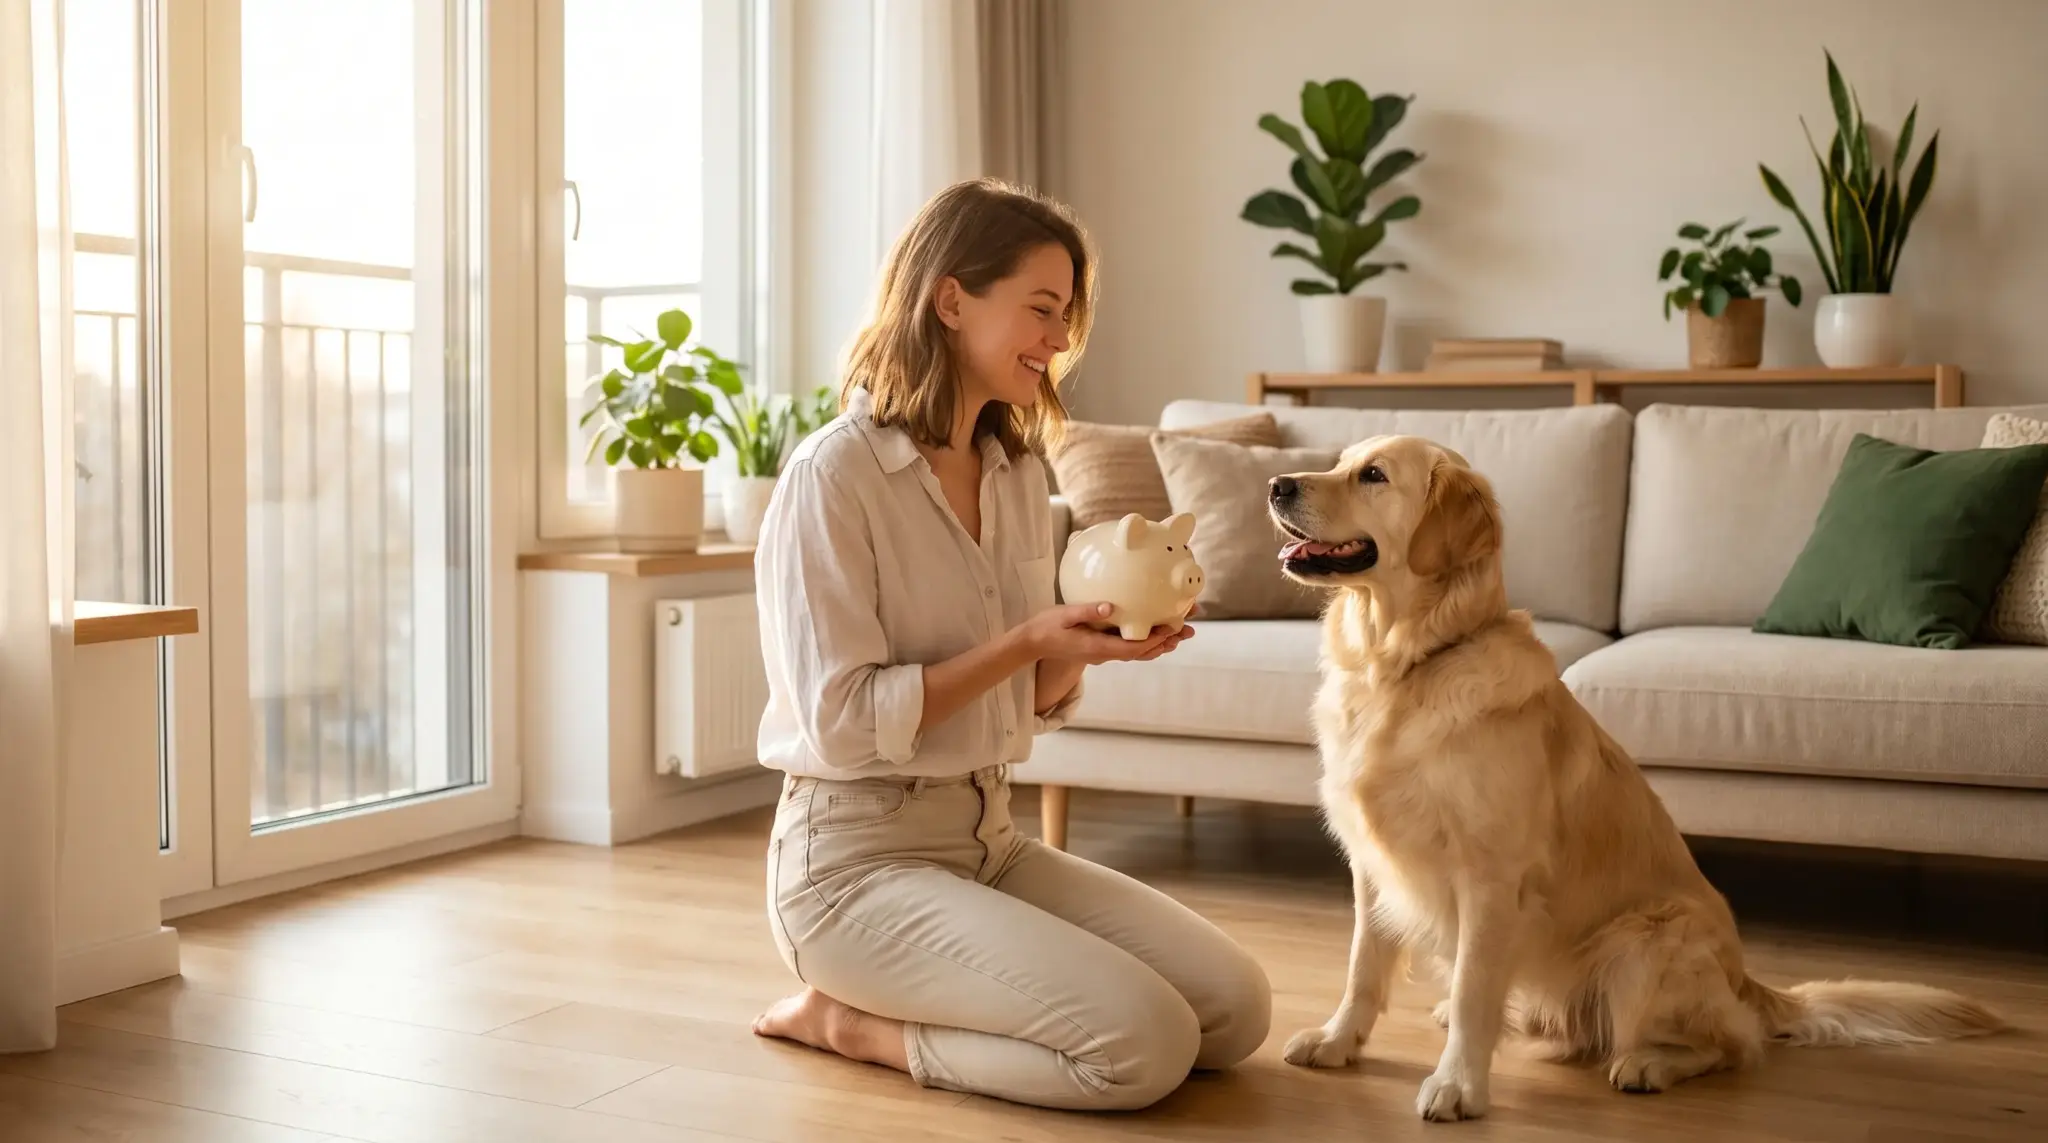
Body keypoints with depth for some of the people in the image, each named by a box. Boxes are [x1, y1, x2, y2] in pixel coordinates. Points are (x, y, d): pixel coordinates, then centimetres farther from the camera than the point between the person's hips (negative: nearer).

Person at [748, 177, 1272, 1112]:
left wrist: (1083, 645, -8)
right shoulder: (833, 473, -14)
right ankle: (850, 1021, -1)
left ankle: (874, 1019, 8)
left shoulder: (1019, 468, 9)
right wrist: (1022, 642, -20)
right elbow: (841, 719, -18)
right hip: (856, 858, -8)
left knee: (1238, 1009, -4)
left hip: (988, 838, 8)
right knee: (1145, 1042, -22)